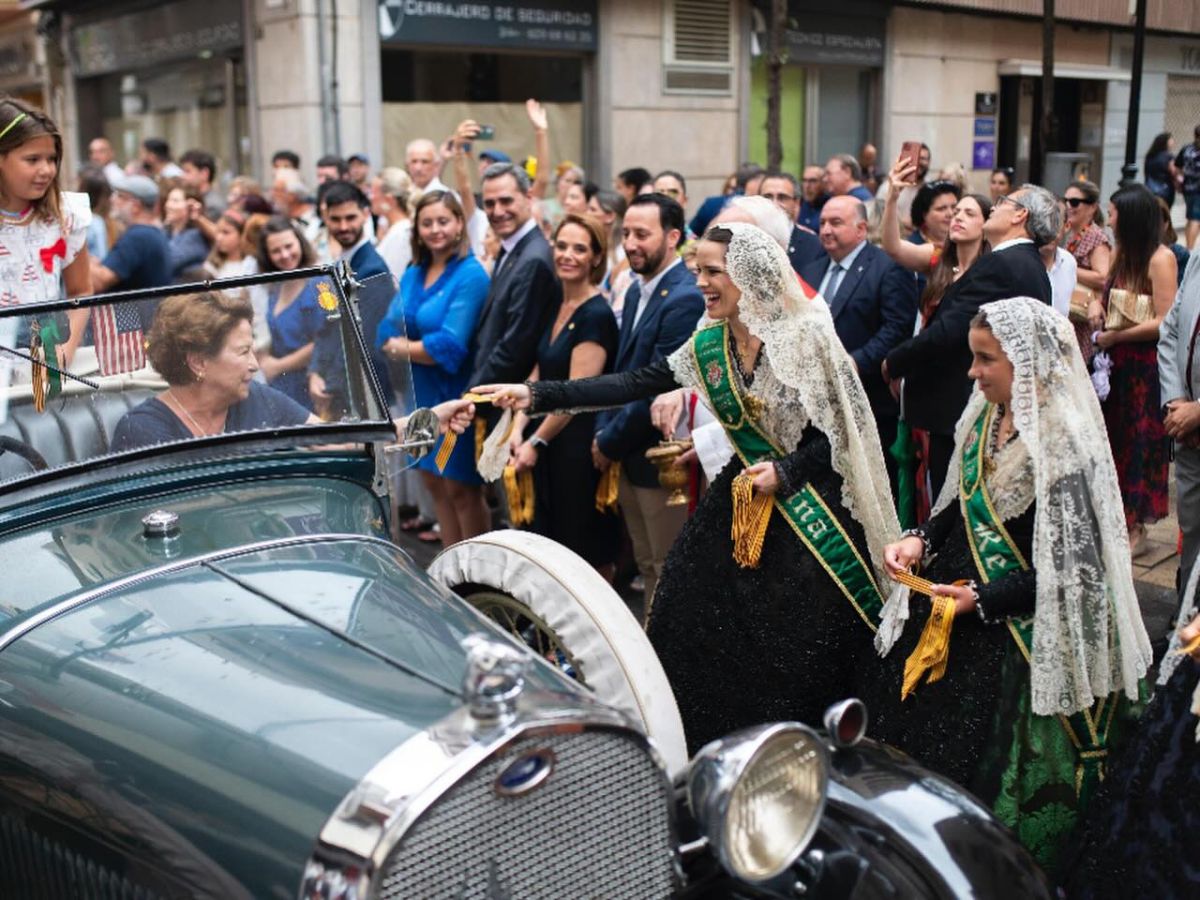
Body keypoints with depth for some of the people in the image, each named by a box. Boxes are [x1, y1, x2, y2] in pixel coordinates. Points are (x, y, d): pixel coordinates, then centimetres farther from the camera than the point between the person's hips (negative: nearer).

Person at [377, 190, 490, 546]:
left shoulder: (471, 275, -13)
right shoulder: (413, 273, 9)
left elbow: (450, 346, -20)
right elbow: (386, 331, 5)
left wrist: (404, 349, -7)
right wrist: (400, 345, -15)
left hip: (455, 393, -7)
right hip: (422, 393, 7)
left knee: (460, 488, 0)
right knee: (433, 481, 14)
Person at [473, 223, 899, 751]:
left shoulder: (806, 336, -14)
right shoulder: (709, 345, 1)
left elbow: (841, 427, -10)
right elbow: (633, 385, -3)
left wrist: (784, 471, -21)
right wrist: (538, 396, -9)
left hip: (814, 502, -5)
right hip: (746, 494, 5)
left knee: (804, 644, -3)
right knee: (692, 619, 2)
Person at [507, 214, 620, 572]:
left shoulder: (596, 315, -15)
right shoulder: (556, 308, 10)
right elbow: (537, 374, 10)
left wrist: (536, 442, -12)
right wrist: (519, 429, -2)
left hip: (578, 445, -8)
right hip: (545, 444, 8)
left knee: (586, 549, 4)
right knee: (550, 541, 15)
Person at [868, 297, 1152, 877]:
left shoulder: (1064, 445, -20)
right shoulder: (987, 418, 3)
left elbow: (1072, 566, -20)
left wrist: (980, 599, -22)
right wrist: (921, 541, -2)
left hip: (1019, 638, -7)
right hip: (954, 613, 8)